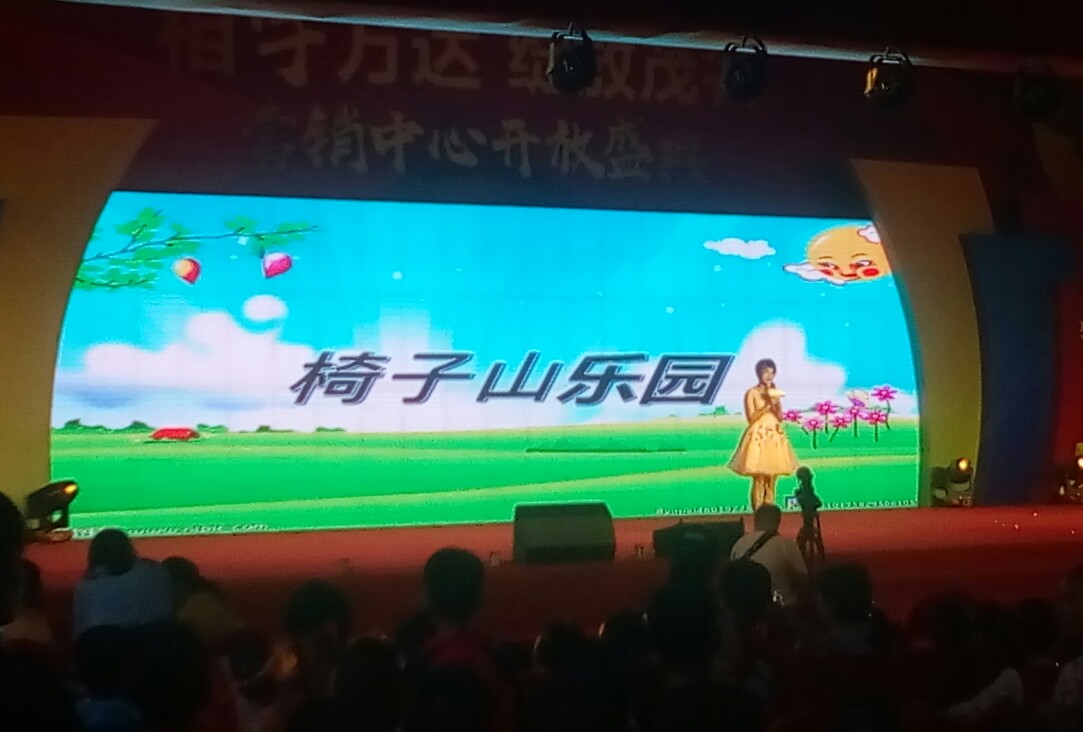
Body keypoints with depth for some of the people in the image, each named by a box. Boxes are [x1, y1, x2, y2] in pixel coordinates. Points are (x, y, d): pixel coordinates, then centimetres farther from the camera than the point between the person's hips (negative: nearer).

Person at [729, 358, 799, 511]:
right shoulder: (751, 393, -4)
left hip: (774, 436, 5)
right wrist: (767, 405, -16)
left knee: (772, 477, 5)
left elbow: (780, 418, 10)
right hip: (758, 437, -5)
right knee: (759, 478, -9)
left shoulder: (774, 393, 12)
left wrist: (776, 404, -7)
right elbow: (751, 417, -10)